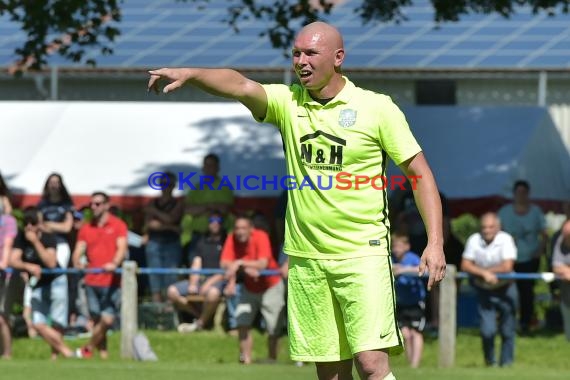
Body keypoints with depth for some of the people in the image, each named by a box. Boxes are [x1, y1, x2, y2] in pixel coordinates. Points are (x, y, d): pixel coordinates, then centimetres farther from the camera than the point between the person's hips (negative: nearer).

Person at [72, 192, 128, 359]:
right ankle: (103, 352, 15)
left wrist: (114, 263, -30)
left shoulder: (117, 225, 2)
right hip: (92, 281, 4)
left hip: (112, 282, -4)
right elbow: (79, 250, 5)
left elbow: (122, 248, -10)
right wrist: (77, 262, -18)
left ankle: (88, 349, 0)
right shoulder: (86, 228, 12)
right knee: (97, 320, 6)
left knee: (107, 320, -13)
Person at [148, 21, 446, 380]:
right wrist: (189, 74, -35)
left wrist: (435, 242, -8)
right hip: (306, 258, 4)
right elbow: (242, 86, -16)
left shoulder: (376, 107, -4)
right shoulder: (288, 102, 3)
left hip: (363, 255, -4)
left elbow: (419, 172, 0)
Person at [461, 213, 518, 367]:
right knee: (487, 330, -8)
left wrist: (479, 270, -15)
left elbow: (507, 267, -22)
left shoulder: (506, 239, -15)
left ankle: (506, 362, 22)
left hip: (505, 289, -1)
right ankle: (490, 361, 17)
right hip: (484, 291, 1)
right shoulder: (474, 240, -7)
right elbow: (465, 265, -9)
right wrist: (484, 273, -24)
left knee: (507, 330, 4)